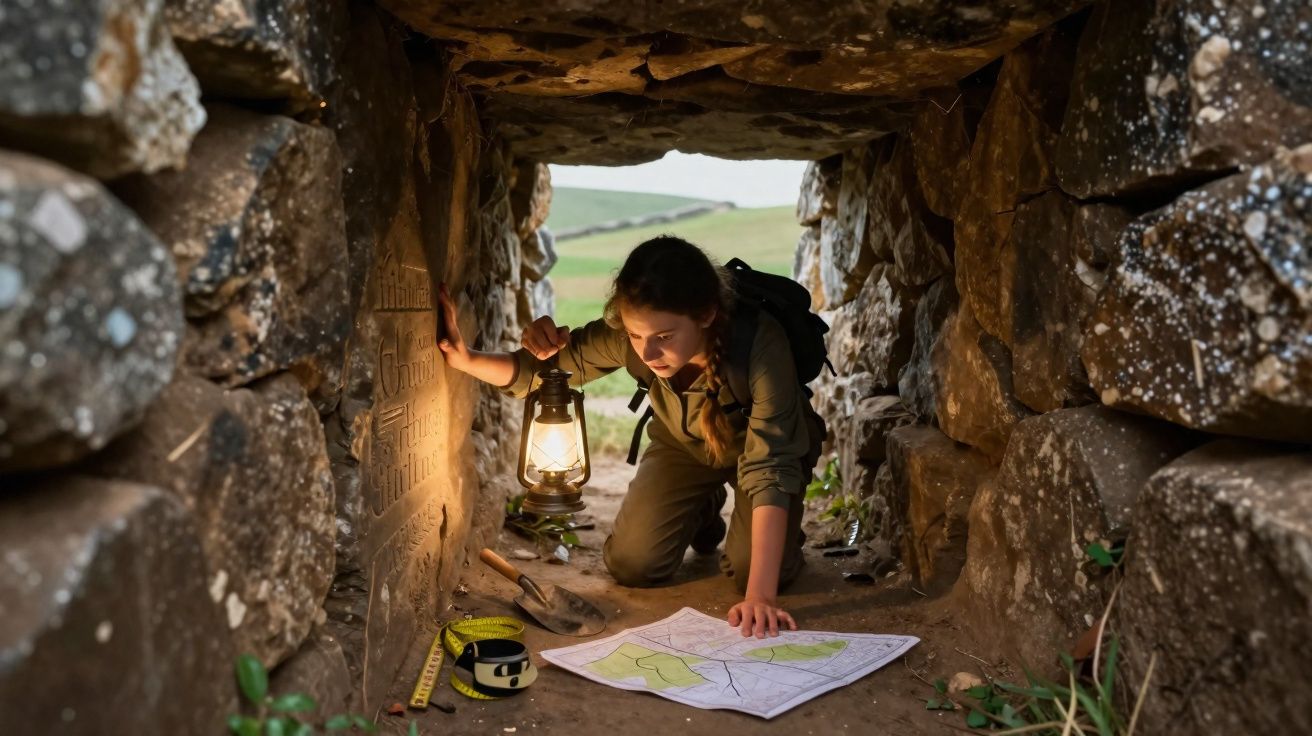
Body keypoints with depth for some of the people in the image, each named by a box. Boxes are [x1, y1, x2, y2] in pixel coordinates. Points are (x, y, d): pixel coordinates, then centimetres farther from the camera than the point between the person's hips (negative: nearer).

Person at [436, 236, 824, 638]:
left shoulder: (761, 345, -41)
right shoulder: (626, 334, -31)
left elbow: (769, 468, -44)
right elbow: (543, 371, -18)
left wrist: (761, 595, -51)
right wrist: (467, 360, -39)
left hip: (764, 442, -3)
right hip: (684, 442, 3)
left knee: (756, 570, -21)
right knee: (631, 564, -7)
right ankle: (703, 511, 25)